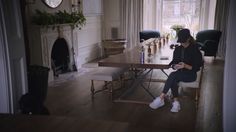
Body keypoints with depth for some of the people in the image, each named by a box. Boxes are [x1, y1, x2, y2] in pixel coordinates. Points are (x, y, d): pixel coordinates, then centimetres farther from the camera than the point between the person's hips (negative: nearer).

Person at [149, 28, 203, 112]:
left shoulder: (195, 50, -6)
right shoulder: (178, 49, 10)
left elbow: (196, 67, -8)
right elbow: (173, 62, 12)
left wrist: (185, 66, -24)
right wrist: (174, 66, -13)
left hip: (191, 74, -5)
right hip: (180, 73, 5)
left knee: (173, 75, -32)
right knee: (174, 80, -32)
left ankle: (161, 98, -32)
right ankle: (176, 102, -29)